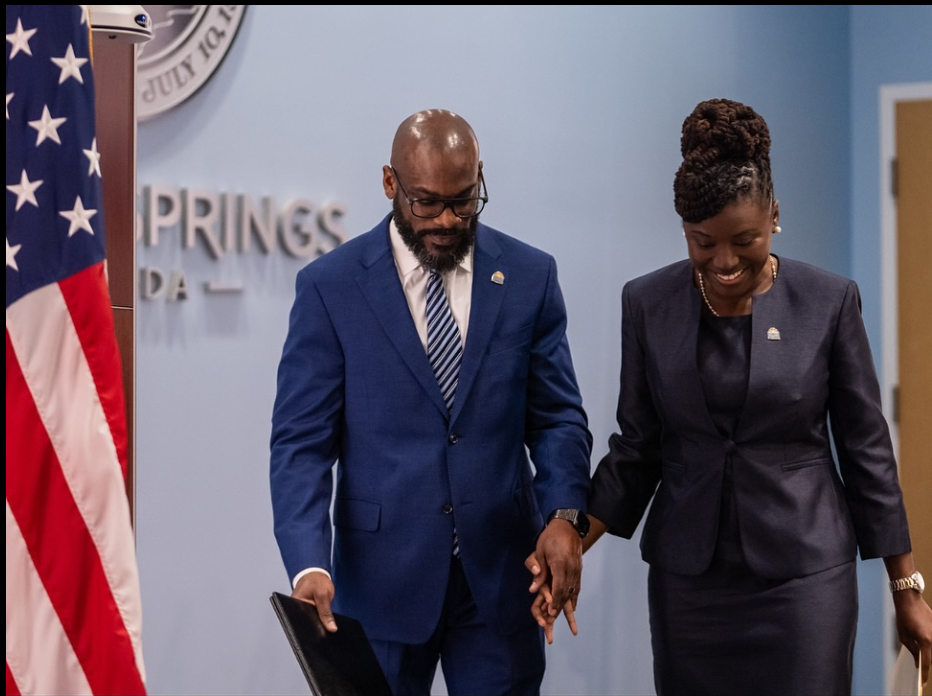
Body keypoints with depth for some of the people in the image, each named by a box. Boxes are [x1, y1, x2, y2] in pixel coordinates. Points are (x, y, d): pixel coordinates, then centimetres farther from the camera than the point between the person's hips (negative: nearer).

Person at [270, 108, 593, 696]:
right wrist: (310, 564, -21)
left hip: (501, 576, 2)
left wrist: (564, 514, -14)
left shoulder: (529, 276, 1)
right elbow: (302, 441, -7)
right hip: (382, 580, -1)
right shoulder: (330, 287, -5)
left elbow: (557, 417, 5)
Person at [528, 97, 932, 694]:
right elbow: (637, 449, 5)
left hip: (805, 572, -2)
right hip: (688, 575, 2)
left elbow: (867, 449, -1)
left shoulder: (830, 302, -7)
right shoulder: (648, 304, -2)